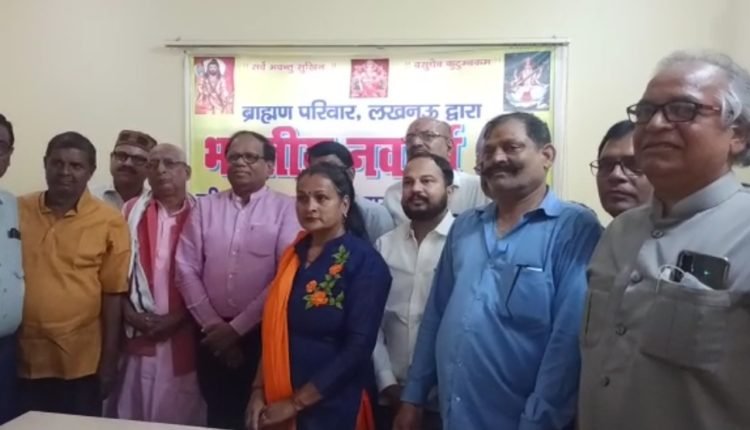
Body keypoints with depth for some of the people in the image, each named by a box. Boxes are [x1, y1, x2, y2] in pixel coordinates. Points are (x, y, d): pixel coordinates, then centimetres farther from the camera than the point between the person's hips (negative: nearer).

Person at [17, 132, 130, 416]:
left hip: (80, 361, -2)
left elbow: (113, 294, -5)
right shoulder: (17, 211, 2)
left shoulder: (109, 221, -6)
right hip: (23, 357, 2)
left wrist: (109, 361, -5)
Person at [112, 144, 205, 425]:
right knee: (136, 412, 7)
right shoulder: (132, 212, 9)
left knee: (182, 412, 5)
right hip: (139, 333, 2)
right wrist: (129, 313, -5)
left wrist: (179, 317, -9)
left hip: (184, 335, -1)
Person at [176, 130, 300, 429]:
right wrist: (212, 324, -4)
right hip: (214, 337, 3)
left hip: (262, 335, -3)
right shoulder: (205, 207, 8)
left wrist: (238, 327, -10)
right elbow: (186, 269, 4)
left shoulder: (286, 209, -4)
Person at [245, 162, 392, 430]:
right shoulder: (294, 254, 4)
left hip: (334, 406, -5)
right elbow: (274, 329, 7)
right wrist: (259, 389, -1)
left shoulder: (365, 262, -13)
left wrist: (296, 403, -14)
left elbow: (358, 347, -17)